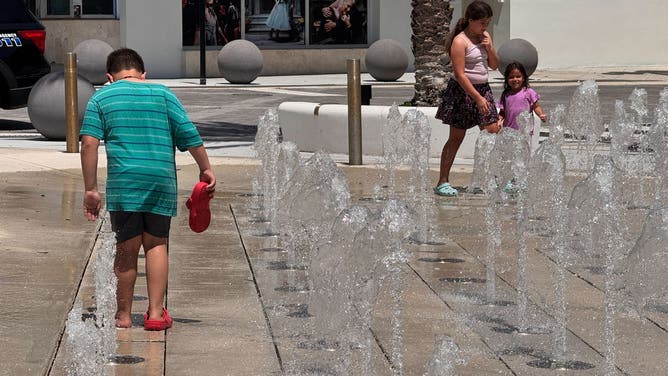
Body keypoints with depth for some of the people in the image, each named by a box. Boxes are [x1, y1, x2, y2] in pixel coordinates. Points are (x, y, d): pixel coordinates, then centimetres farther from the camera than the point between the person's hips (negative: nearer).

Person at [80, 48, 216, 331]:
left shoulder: (101, 98, 9)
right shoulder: (162, 94, 11)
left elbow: (89, 144, -1)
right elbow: (189, 134, 4)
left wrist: (91, 189, 0)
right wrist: (206, 170, 13)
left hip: (123, 182, -1)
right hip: (162, 180, 1)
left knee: (127, 249, 6)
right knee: (157, 245, 11)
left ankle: (123, 315, 15)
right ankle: (156, 313, 6)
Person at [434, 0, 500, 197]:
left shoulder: (485, 37, 8)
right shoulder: (460, 41, -14)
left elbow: (494, 65, 14)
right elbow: (460, 74, -19)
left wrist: (489, 48, -6)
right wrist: (478, 98, -22)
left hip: (483, 89, 6)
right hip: (462, 91, -6)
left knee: (493, 132, 0)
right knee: (456, 137, -2)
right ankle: (442, 182, 5)